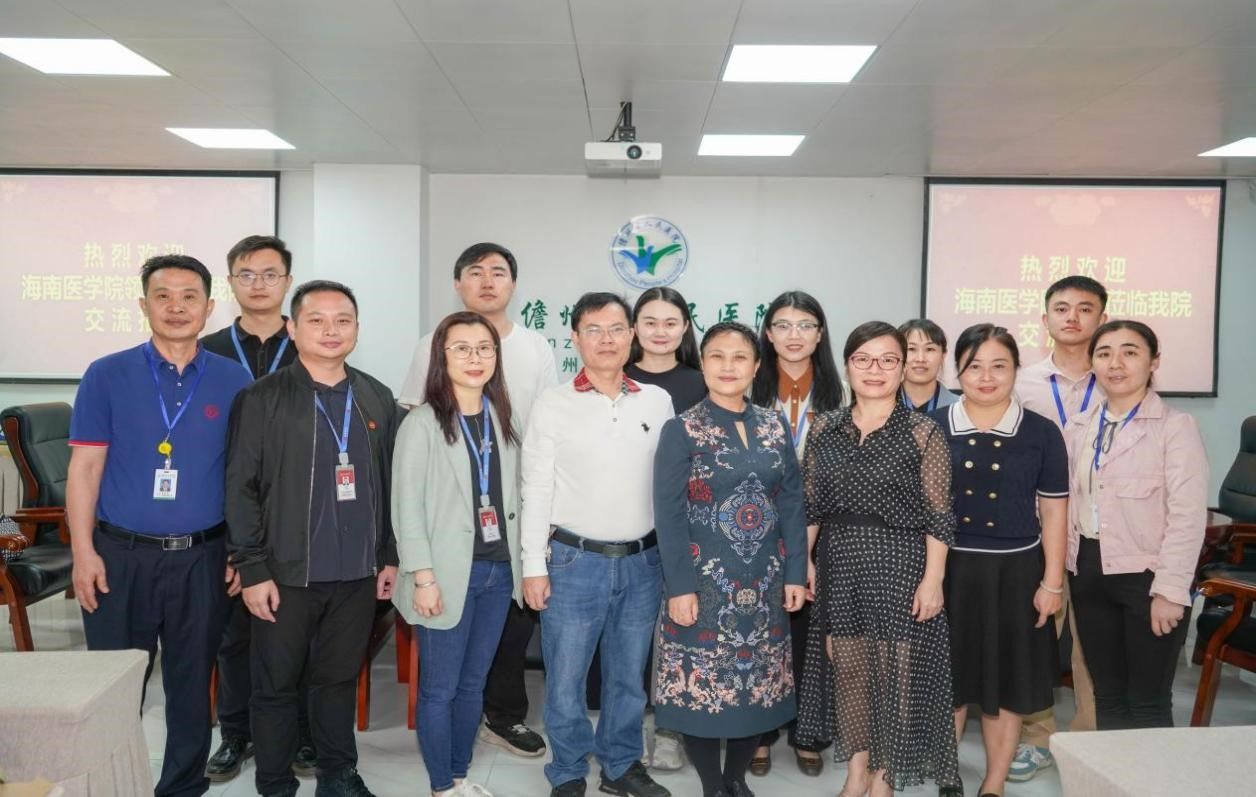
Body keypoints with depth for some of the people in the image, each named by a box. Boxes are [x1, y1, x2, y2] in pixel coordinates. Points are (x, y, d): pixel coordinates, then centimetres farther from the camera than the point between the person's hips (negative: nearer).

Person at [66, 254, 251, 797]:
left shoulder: (233, 381, 2)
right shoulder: (106, 376, -1)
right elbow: (85, 467, -2)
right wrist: (83, 552, -8)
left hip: (202, 558, 1)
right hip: (121, 555, -1)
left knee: (192, 684, 12)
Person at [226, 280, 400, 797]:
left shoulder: (378, 399, 7)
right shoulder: (261, 399, -5)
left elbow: (389, 484, 10)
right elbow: (241, 490, -7)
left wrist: (390, 557, 8)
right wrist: (252, 570, -10)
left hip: (357, 573, 3)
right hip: (287, 573, -3)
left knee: (340, 678, 16)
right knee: (276, 685, 9)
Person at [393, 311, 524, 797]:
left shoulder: (502, 420, 8)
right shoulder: (421, 424, -9)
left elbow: (511, 497, 12)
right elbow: (407, 508, -11)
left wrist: (519, 561, 6)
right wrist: (423, 577, -15)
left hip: (498, 570, 5)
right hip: (449, 575, -5)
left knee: (474, 684, 16)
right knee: (439, 688, 6)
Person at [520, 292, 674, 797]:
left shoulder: (658, 402, 4)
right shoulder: (553, 405, -3)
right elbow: (536, 491, -3)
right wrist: (534, 566, -6)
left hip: (642, 562, 3)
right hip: (574, 560, -2)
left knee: (629, 676, 15)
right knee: (565, 679, 7)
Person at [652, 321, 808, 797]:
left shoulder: (774, 426, 6)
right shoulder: (681, 430, -5)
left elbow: (792, 503, 7)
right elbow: (669, 515, -9)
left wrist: (794, 572, 2)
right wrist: (680, 587, -14)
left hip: (764, 580, 4)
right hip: (705, 579, -4)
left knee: (759, 680, 11)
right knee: (703, 682, 2)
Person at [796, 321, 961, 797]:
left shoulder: (923, 432, -5)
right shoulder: (825, 429, 5)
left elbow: (938, 516, -7)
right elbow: (810, 504, 8)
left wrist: (933, 578, -11)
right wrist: (803, 561, 4)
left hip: (901, 563, -3)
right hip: (839, 563, 3)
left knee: (897, 669, 4)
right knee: (846, 667, 11)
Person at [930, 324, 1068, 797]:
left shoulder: (1041, 434, -1)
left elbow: (1053, 512, 2)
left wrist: (1052, 582, 0)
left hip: (1015, 570, 0)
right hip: (948, 569, 0)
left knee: (1006, 682, 11)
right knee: (947, 677, 11)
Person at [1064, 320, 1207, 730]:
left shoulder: (1176, 426, -8)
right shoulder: (1079, 428, 8)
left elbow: (1187, 516, -13)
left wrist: (1170, 590, -17)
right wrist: (1070, 567, 6)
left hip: (1147, 574, -5)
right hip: (1091, 572, 5)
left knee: (1148, 702, 4)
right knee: (1107, 695, 14)